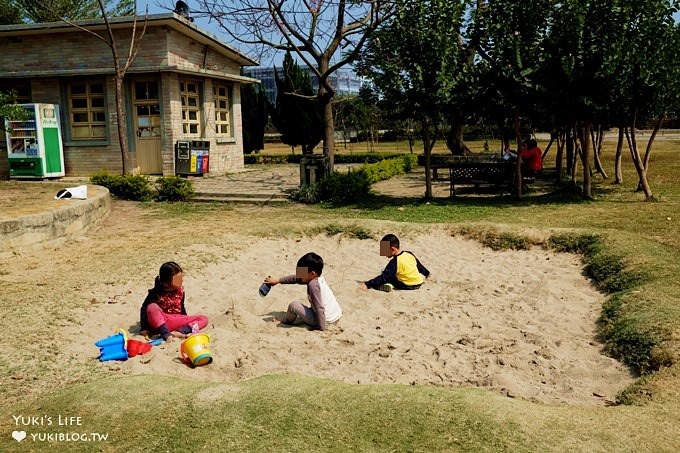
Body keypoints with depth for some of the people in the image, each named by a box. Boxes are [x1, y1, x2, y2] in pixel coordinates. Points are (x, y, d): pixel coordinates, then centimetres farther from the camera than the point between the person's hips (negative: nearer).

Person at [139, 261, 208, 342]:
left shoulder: (180, 290, 2)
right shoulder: (157, 292, -12)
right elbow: (144, 309, -8)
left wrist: (186, 321, 17)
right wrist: (144, 328, -12)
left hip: (177, 322, 4)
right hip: (161, 323, -4)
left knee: (204, 319, -14)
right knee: (152, 307, -33)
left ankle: (179, 332, -34)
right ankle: (166, 334, -38)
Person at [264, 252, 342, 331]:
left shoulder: (313, 284, -20)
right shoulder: (319, 277, 6)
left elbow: (319, 307, -24)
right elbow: (296, 278, 16)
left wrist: (322, 327, -22)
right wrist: (278, 280, 19)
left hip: (326, 321, -9)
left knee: (293, 306, -6)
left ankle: (284, 321, 20)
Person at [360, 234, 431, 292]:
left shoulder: (394, 262, -20)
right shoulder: (409, 254, 0)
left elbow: (384, 277, -23)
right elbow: (419, 265, 14)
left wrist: (367, 284, -25)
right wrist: (427, 273, 33)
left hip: (409, 286, -7)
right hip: (419, 283, 7)